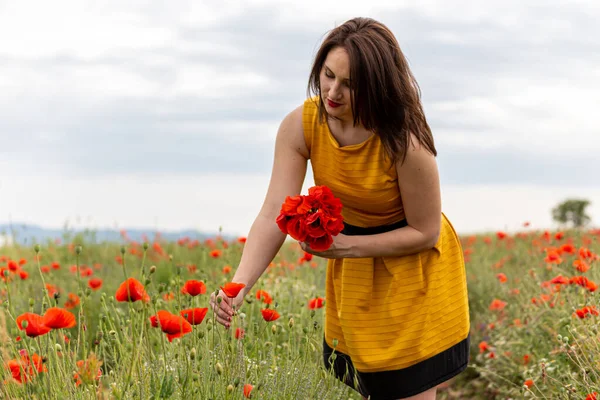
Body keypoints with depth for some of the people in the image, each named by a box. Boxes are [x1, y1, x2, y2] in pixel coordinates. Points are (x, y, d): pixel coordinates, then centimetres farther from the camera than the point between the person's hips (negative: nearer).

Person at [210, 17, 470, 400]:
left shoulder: (405, 145, -32)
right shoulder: (300, 126, -21)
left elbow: (424, 232, -21)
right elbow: (274, 215, -24)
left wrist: (346, 246, -30)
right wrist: (238, 286, -37)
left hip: (412, 266, -4)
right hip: (351, 263, 4)